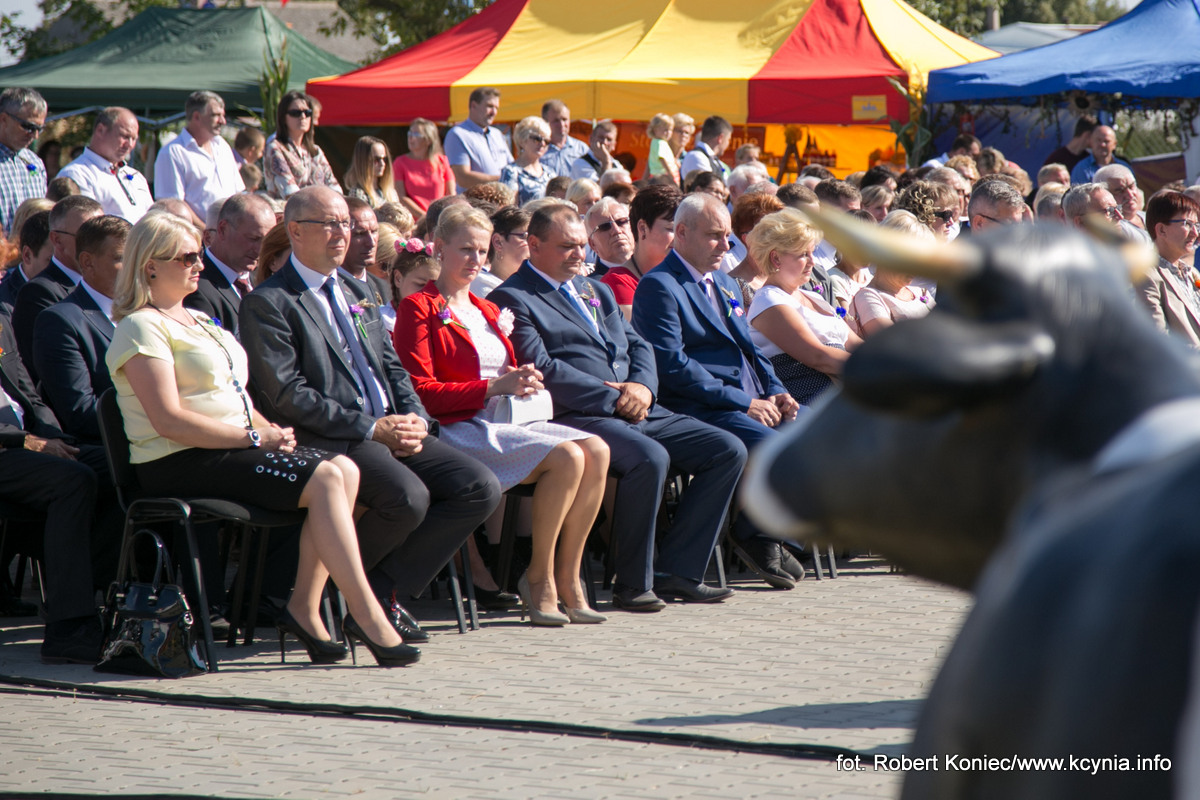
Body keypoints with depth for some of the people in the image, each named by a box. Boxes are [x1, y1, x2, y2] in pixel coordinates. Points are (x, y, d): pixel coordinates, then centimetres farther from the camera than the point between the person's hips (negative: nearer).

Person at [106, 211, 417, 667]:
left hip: (231, 448, 9)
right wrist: (255, 437, -15)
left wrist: (272, 431, 3)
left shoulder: (196, 320, 24)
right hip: (181, 464, -9)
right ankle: (366, 616, -22)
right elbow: (169, 420, -17)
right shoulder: (142, 328, -7)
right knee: (325, 479, -22)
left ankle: (304, 608, -14)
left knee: (344, 470, -12)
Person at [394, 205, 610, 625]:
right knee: (567, 457, -28)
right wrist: (494, 387, -16)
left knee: (596, 452, -19)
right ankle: (540, 579, -16)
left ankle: (567, 578, -17)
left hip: (507, 420, 8)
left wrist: (524, 383, 4)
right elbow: (421, 391, -9)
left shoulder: (488, 311, 26)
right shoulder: (418, 309, 0)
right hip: (460, 428, -8)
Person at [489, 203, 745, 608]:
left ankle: (676, 571, -5)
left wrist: (642, 386, -2)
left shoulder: (595, 290, 26)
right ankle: (632, 583, -20)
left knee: (728, 450, -5)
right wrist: (615, 398, -15)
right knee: (650, 457, -35)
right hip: (575, 418, -9)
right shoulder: (512, 299, -2)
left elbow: (637, 346, 22)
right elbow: (542, 369, -13)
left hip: (636, 411, 9)